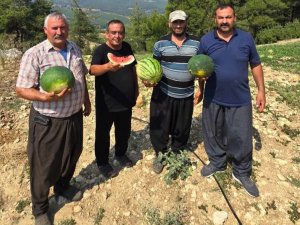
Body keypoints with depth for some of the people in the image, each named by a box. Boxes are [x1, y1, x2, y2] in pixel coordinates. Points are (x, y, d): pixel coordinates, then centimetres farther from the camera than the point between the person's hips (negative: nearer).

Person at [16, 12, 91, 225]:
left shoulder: (75, 49, 5)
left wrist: (87, 101, 18)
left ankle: (63, 187, 51)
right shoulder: (34, 54, -15)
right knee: (44, 166, 10)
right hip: (47, 121, -6)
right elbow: (21, 89, -15)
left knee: (72, 157, 23)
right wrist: (46, 98, -31)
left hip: (74, 117, 6)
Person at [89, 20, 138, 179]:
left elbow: (133, 68, 16)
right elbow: (93, 70, -36)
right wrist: (108, 66, -55)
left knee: (124, 131, 21)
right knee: (103, 134, 9)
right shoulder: (101, 50, -16)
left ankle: (120, 155, 44)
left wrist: (136, 88, 16)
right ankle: (102, 163, 29)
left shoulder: (127, 47, 2)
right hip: (106, 103, -5)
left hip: (126, 101, 6)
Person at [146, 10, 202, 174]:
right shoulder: (161, 43, -1)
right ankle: (160, 155, 29)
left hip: (186, 95, 2)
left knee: (182, 129, 14)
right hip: (163, 94, -1)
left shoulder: (196, 44, 2)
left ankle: (177, 154, 38)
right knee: (159, 127, 5)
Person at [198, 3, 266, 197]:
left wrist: (261, 90, 2)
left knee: (242, 138, 6)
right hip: (213, 99, 1)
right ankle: (217, 163, 39)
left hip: (240, 100, 0)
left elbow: (256, 65, 5)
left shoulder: (246, 38, -2)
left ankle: (242, 173, 28)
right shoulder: (206, 40, -4)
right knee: (214, 134, 16)